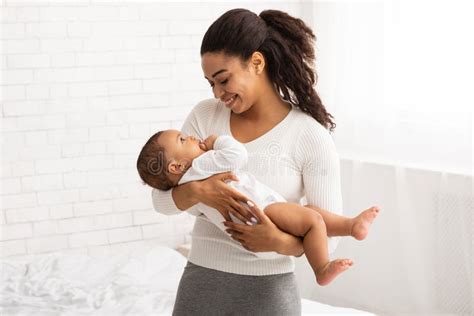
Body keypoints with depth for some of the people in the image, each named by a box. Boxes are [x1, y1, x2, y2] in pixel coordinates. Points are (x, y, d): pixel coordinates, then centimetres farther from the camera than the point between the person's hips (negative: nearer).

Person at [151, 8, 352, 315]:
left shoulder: (311, 137, -9)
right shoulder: (204, 116, 1)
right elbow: (161, 198, -2)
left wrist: (282, 243, -26)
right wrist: (197, 190, -21)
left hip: (268, 290, -3)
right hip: (202, 282, 3)